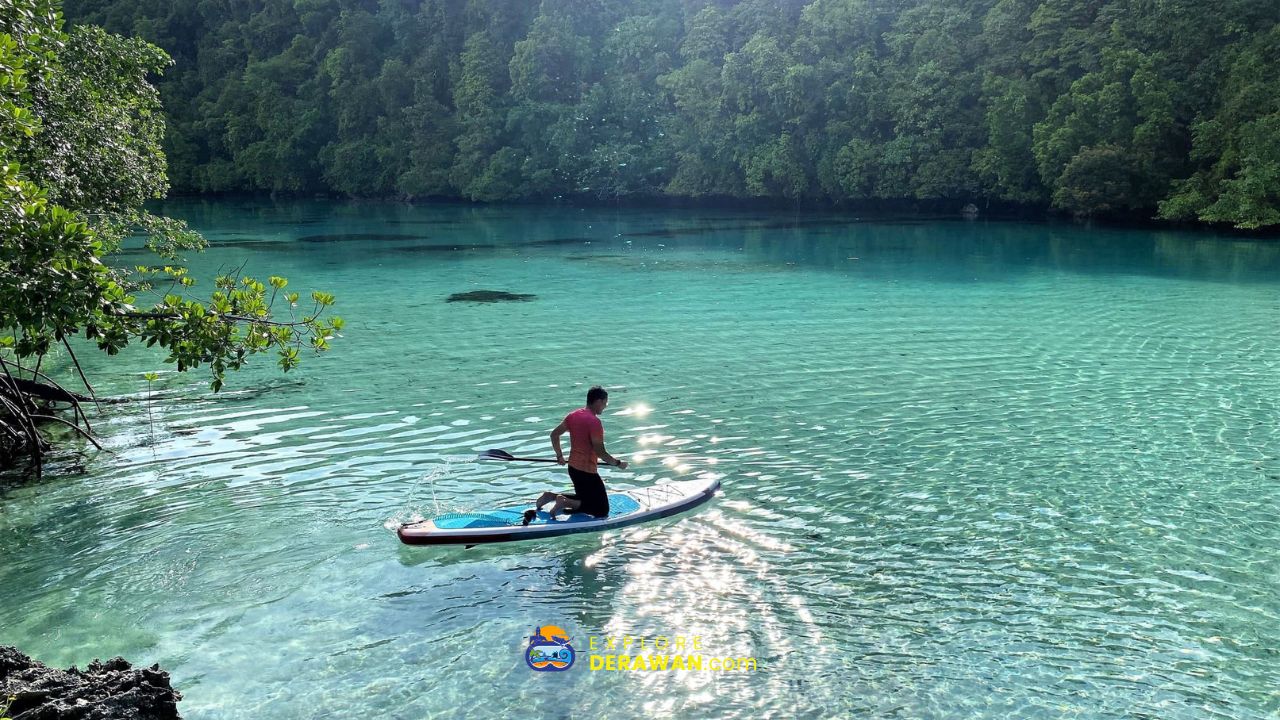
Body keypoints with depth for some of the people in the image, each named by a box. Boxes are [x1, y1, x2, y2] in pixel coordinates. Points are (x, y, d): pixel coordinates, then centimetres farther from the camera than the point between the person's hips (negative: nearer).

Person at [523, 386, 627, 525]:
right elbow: (600, 452, -21)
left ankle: (550, 496, 10)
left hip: (572, 467, 8)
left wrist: (559, 456, 22)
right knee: (602, 511, 0)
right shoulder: (595, 422, -20)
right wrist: (618, 463, -8)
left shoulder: (573, 415, 4)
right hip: (587, 472, -8)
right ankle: (566, 502, -14)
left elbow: (554, 434, 10)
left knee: (583, 497, 29)